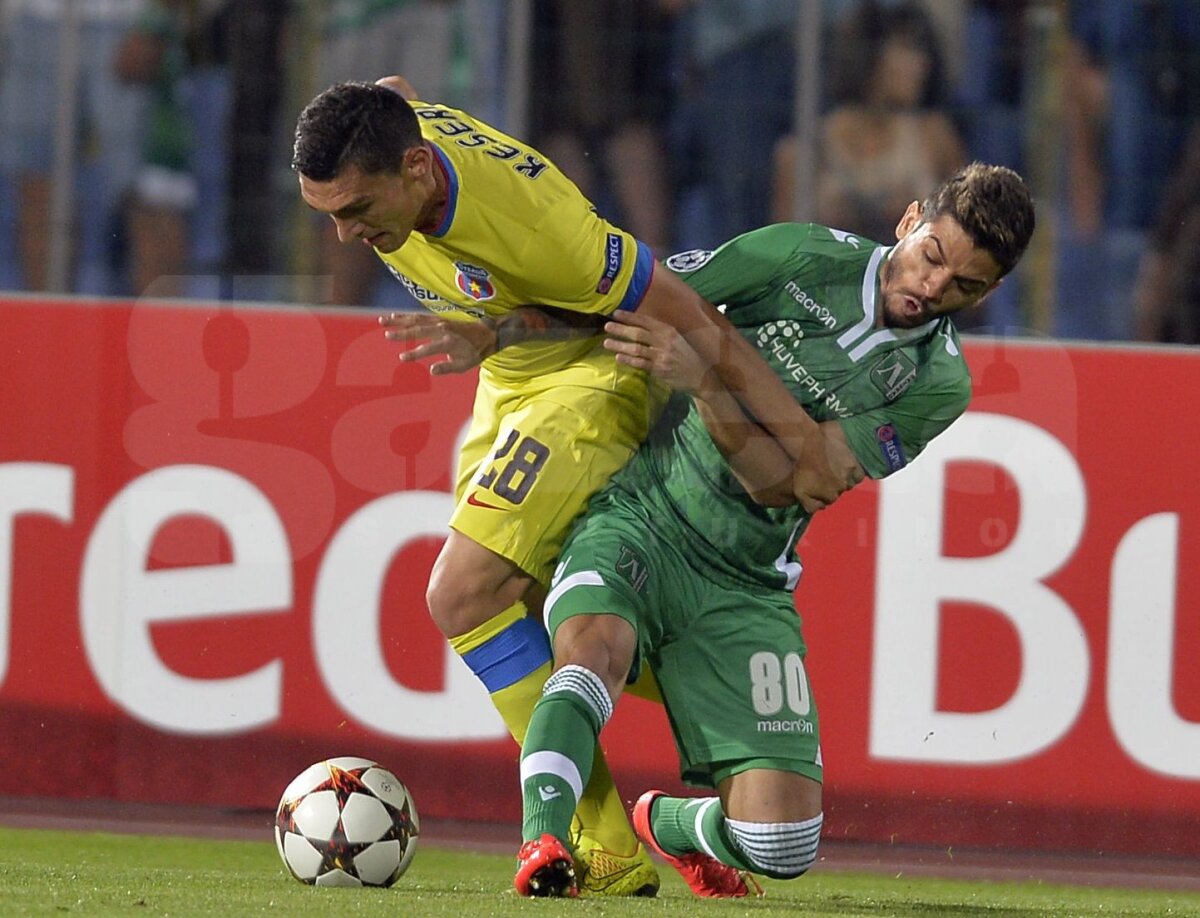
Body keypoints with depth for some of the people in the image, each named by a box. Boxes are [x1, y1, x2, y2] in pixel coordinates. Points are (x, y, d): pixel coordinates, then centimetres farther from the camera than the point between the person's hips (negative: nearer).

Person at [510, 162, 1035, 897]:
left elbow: (779, 481, -12)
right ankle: (542, 845, -44)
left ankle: (666, 823, 25)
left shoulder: (937, 383, -2)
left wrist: (701, 378, -26)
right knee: (598, 644, -38)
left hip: (745, 585, 2)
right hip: (638, 517, -2)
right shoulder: (805, 257, -4)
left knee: (783, 845, -7)